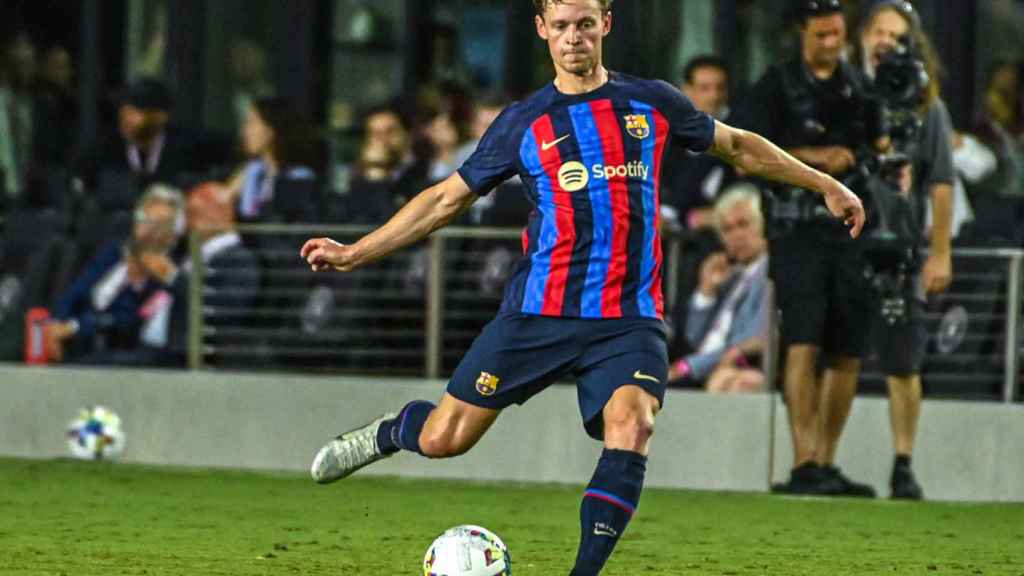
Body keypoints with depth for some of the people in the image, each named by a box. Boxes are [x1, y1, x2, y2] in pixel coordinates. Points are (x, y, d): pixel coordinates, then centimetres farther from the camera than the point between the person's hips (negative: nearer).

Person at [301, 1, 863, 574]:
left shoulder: (653, 103, 8)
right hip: (540, 310, 0)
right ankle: (387, 434, 35)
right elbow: (447, 199, 13)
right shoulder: (523, 123, 6)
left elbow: (738, 145, 21)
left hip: (630, 318, 0)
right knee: (444, 438, -1)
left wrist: (826, 185, 21)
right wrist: (354, 252, 9)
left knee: (632, 427, -27)